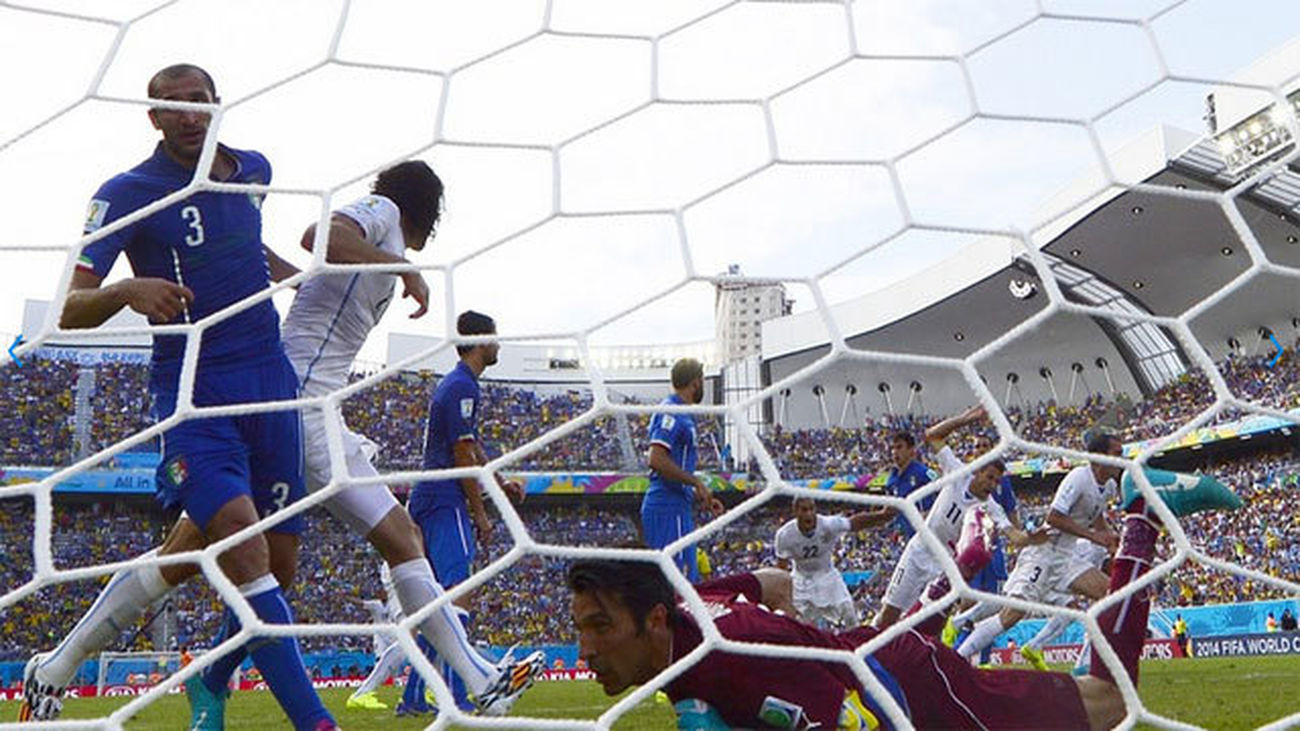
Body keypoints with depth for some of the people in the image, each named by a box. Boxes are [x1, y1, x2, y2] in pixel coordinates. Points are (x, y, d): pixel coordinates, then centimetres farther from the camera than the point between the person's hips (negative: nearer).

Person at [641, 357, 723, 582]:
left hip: (675, 507, 10)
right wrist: (697, 482, -15)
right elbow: (657, 460, -22)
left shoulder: (680, 414, 21)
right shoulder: (671, 412, -11)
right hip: (669, 509, -10)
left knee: (689, 581, 12)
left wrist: (700, 498, 21)